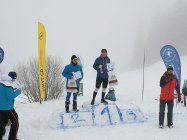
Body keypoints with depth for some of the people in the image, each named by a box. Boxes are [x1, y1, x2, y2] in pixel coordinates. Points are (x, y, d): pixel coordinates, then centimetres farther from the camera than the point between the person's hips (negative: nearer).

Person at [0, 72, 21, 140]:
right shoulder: (8, 85, -21)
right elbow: (11, 96, -26)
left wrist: (13, 90, 10)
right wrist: (18, 91, -14)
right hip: (8, 108, -9)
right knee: (15, 123, 4)